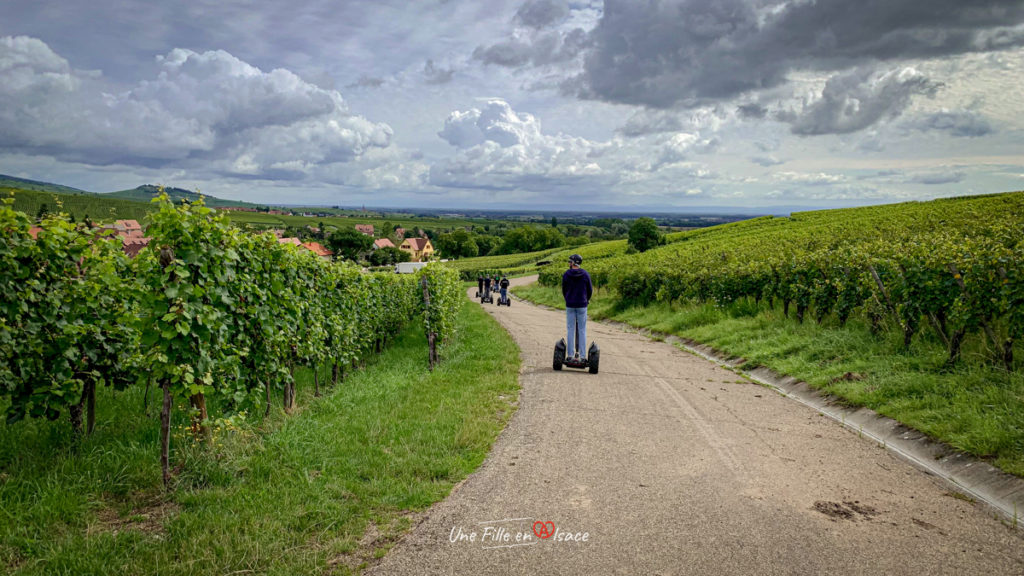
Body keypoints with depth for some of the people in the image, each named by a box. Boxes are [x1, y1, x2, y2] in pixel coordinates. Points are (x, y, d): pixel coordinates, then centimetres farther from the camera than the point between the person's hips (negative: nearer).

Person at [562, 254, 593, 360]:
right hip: (582, 305, 0)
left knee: (570, 329, 6)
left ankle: (570, 354, 6)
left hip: (570, 305, 0)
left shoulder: (566, 275, -4)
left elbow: (564, 290, 6)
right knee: (582, 330, 4)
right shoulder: (585, 274, -4)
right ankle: (582, 355, 2)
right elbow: (590, 290, 4)